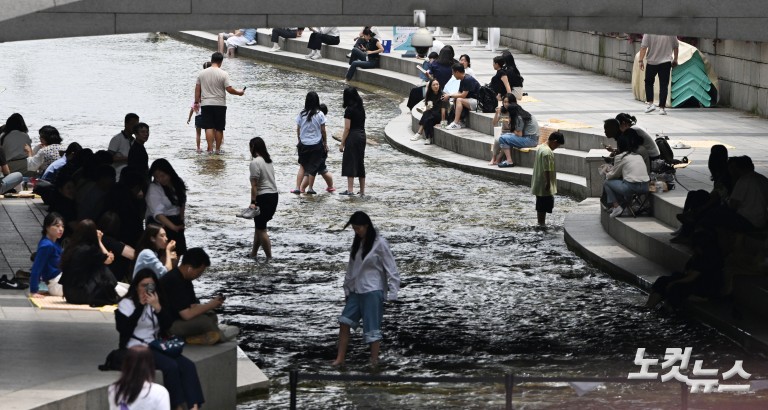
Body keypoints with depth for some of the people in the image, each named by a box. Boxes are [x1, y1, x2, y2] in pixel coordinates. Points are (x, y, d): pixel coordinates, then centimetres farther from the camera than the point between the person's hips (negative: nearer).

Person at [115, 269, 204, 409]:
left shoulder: (159, 300, 14)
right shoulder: (126, 303, -1)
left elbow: (168, 325, 1)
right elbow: (123, 329, -16)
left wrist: (157, 307, -15)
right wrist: (140, 306, -17)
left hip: (156, 346, 6)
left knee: (188, 366, -19)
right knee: (171, 366, -29)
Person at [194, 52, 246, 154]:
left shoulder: (202, 73, 2)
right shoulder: (223, 74, -9)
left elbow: (197, 89, 6)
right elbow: (229, 89, -10)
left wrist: (196, 102, 15)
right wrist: (239, 92, 8)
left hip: (205, 104, 2)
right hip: (220, 104, -2)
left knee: (209, 127, 1)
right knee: (219, 128, 7)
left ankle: (210, 149, -5)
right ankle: (218, 149, 11)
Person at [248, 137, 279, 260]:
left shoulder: (255, 162, -16)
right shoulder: (268, 160, 11)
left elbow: (254, 184, -18)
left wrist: (253, 202, -16)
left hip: (263, 197, -9)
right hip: (274, 195, 9)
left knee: (261, 229, 1)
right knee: (259, 226, 20)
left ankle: (269, 257, 1)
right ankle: (253, 253, 28)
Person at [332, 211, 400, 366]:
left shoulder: (380, 244, -10)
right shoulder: (357, 243, 11)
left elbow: (391, 269, -11)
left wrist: (392, 293, -15)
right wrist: (347, 289, 16)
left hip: (373, 291, -7)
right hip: (356, 291, 7)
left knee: (372, 328, -4)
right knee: (344, 322, 1)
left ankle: (374, 362, 3)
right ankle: (340, 359, 4)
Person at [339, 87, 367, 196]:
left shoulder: (349, 110, -12)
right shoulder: (361, 108, 10)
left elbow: (347, 128, -14)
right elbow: (362, 123, 13)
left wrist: (342, 143, -9)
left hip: (352, 137, -7)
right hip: (362, 136, 7)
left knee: (350, 163, -4)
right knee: (360, 162, 13)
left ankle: (350, 190, -9)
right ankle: (362, 190, 15)